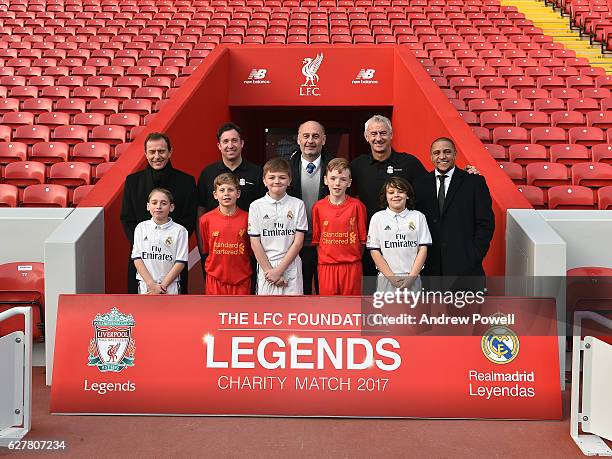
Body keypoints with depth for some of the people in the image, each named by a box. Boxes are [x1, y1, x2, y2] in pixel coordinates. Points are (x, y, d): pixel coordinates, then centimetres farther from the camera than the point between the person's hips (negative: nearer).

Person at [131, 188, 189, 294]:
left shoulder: (179, 231, -5)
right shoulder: (141, 228, 3)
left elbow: (180, 262, -6)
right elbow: (137, 258, -1)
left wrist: (163, 285, -12)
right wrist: (152, 284, -11)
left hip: (170, 288, -2)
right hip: (145, 286, 2)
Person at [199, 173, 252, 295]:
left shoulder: (247, 218, -3)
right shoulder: (206, 219, -2)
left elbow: (252, 250, 5)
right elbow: (204, 250, 10)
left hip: (241, 279, 0)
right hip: (215, 279, 0)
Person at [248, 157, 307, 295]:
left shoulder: (298, 205, 0)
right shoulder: (256, 206, 1)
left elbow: (298, 242, -4)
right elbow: (255, 243, -1)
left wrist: (279, 269, -9)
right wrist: (269, 270, -7)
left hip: (291, 267, 0)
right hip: (266, 267, 0)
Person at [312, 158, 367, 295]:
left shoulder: (357, 206, -2)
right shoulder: (318, 207, 1)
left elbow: (363, 238, 4)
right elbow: (316, 239, 9)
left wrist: (355, 257, 4)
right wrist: (324, 257, 5)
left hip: (351, 266, -1)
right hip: (326, 266, 1)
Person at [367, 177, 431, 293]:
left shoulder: (418, 217, 5)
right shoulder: (377, 218, 3)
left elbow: (423, 249, 2)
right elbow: (374, 251, 0)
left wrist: (412, 277, -7)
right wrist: (391, 277, -8)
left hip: (412, 279, 1)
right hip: (386, 278, 0)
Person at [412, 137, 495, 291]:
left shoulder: (474, 182, 2)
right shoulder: (420, 184, 9)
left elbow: (486, 223, 0)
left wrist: (474, 257, -7)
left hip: (465, 265, -1)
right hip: (430, 267, 2)